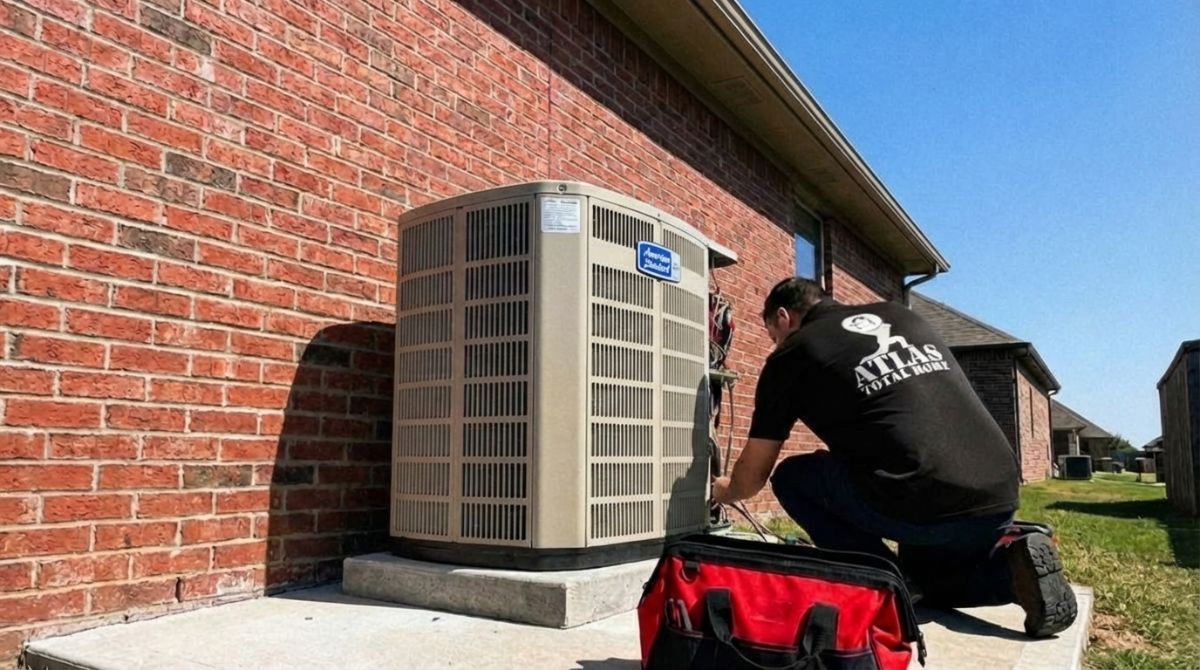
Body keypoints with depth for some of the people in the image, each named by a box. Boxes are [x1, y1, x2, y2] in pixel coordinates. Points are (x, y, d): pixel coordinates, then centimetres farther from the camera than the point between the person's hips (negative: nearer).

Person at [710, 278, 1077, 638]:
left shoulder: (791, 354, 6)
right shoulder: (903, 315, 22)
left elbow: (752, 476, 14)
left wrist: (726, 491, 36)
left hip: (925, 507, -7)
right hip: (999, 497, 7)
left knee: (791, 477, 14)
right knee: (923, 574, 34)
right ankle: (1009, 564, 7)